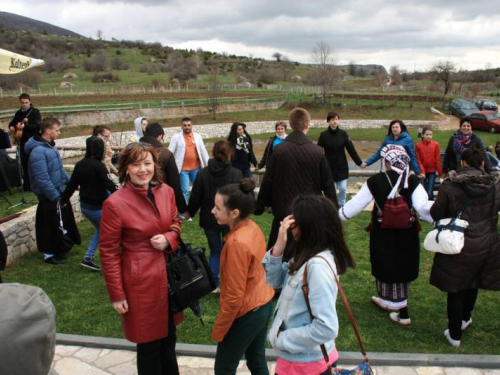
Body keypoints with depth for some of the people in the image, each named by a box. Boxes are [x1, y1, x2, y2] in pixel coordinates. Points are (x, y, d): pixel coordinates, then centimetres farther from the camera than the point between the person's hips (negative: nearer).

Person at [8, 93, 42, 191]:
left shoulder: (35, 112, -6)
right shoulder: (19, 113, 13)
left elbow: (38, 126, -19)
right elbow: (12, 123, 26)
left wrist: (25, 126, -29)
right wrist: (11, 127, 3)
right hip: (23, 141, 6)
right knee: (24, 164, 9)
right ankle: (27, 186, 18)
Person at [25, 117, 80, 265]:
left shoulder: (50, 147, 6)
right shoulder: (38, 151, -24)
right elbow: (42, 179, -26)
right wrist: (56, 197, -23)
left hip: (59, 193, 9)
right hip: (49, 198, -9)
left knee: (64, 222, 19)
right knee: (51, 226, 4)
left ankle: (60, 249, 35)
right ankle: (49, 254, 21)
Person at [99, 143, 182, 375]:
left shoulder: (166, 191, -2)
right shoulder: (115, 203, -18)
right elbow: (108, 252, -12)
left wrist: (169, 239, -10)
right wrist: (117, 295, -9)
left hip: (169, 275, 6)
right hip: (141, 280, -5)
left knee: (169, 337, 24)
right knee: (149, 342, 11)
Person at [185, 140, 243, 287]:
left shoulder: (203, 173, -7)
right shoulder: (237, 174, -12)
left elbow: (195, 197, 0)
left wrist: (190, 212, 18)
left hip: (209, 219, 2)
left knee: (215, 250, 16)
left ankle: (214, 283, 13)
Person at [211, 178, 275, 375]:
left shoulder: (237, 242, -29)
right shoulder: (252, 227, -4)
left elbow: (234, 296, -24)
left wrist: (218, 330, -11)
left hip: (246, 314, -8)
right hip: (264, 303, 8)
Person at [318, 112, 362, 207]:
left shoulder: (343, 133, -5)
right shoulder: (324, 135, -8)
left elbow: (351, 149, -4)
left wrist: (359, 162, -4)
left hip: (342, 166, 1)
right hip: (329, 167, -1)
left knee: (343, 188, 8)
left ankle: (341, 205, 30)